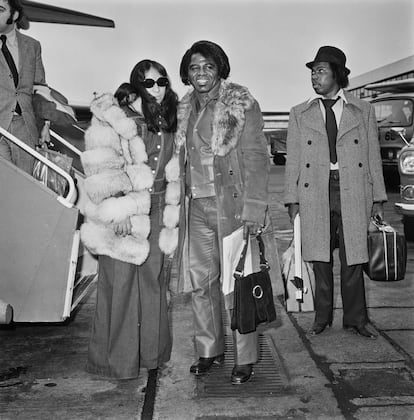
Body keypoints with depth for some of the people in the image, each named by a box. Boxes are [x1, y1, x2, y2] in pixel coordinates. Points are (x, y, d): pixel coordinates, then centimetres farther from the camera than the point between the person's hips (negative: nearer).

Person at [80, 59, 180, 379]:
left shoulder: (169, 122, 10)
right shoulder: (113, 119, -9)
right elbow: (100, 173, -14)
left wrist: (171, 211, 12)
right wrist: (118, 214, -19)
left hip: (157, 212, 6)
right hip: (121, 217, -6)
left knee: (154, 279, 12)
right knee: (119, 282, -1)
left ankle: (151, 351, 28)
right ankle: (115, 360, 14)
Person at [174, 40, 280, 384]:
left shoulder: (241, 103, -3)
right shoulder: (185, 109, 14)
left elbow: (256, 158, -8)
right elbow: (181, 159, 16)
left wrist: (254, 208, -16)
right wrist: (181, 201, 6)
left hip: (232, 205, -5)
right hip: (197, 205, 6)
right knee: (201, 281, 9)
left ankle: (245, 359, 12)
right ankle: (209, 351, 24)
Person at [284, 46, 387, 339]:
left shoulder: (364, 111, 10)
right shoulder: (300, 114, 11)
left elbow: (374, 157, 9)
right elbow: (293, 159, 8)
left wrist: (378, 198, 5)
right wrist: (293, 199, 1)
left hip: (353, 193, 0)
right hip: (315, 194, 1)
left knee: (353, 260, 3)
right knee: (321, 260, 5)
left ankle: (355, 319, 17)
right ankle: (322, 318, 19)